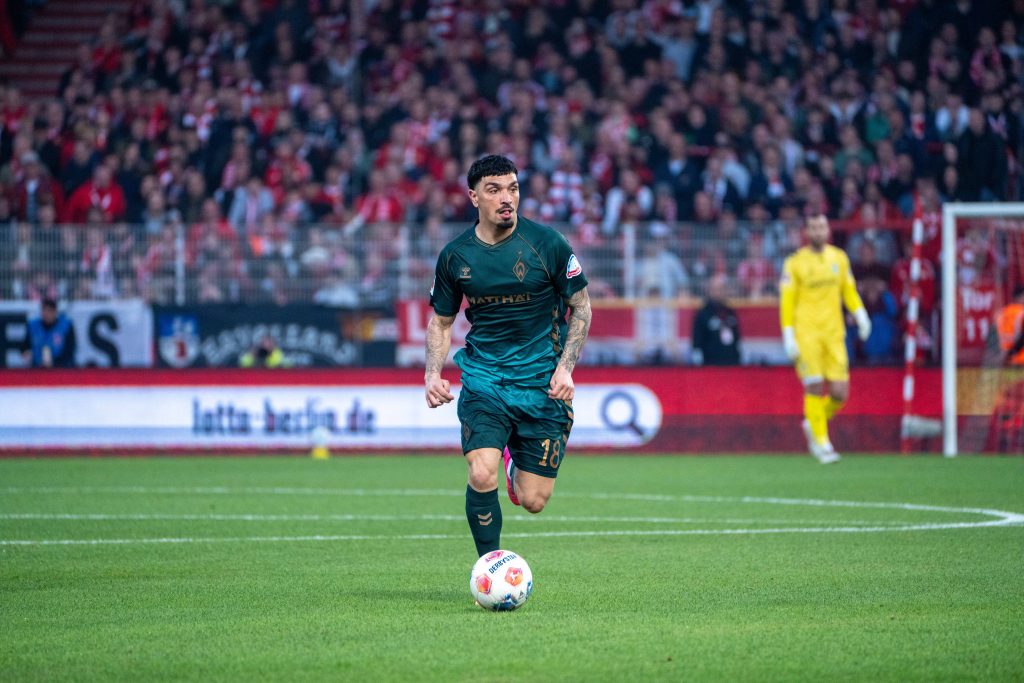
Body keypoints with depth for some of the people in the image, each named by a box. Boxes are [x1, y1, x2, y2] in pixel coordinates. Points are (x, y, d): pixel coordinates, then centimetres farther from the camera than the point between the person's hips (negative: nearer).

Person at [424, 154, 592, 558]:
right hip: (483, 380, 1)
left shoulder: (547, 244, -7)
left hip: (540, 383, -1)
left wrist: (565, 368, -10)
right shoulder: (454, 256, 0)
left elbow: (581, 307, 3)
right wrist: (433, 373, -4)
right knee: (481, 476, -23)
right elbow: (441, 322, 13)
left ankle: (517, 463, 36)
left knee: (533, 501, -1)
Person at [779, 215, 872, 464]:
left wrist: (860, 313, 3)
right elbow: (786, 300, -1)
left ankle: (812, 424, 24)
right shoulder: (795, 263, -2)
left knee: (839, 393, -3)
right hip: (806, 332, -4)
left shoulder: (839, 257, 10)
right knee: (815, 388, -10)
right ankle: (821, 443, 1)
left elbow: (848, 290, 19)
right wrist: (788, 335, -8)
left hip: (833, 332, 4)